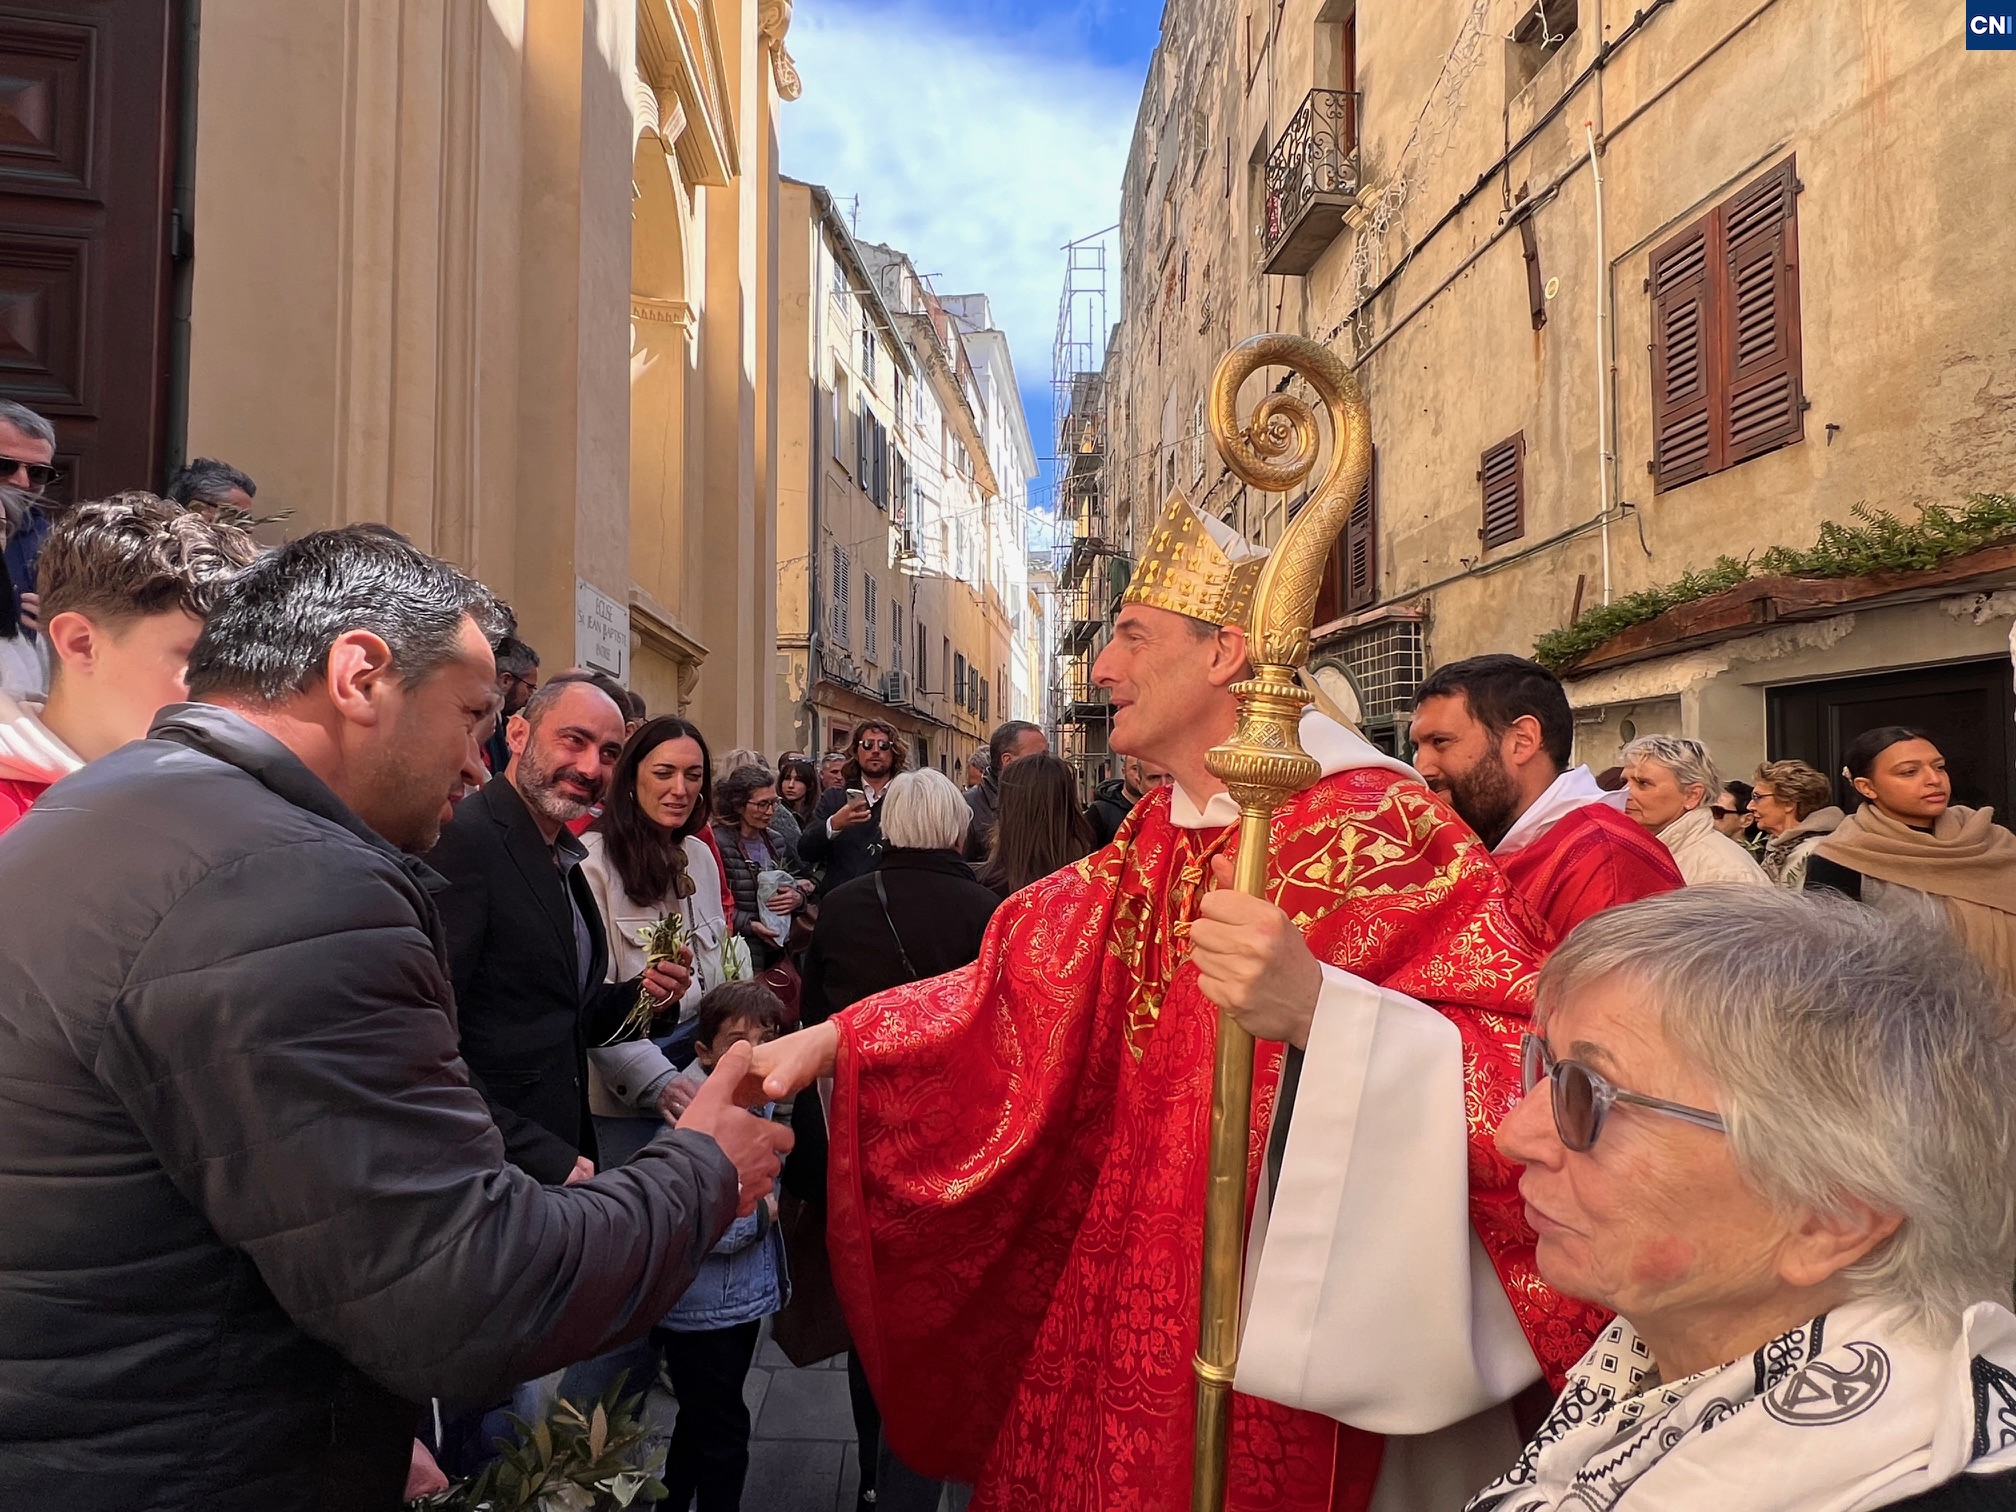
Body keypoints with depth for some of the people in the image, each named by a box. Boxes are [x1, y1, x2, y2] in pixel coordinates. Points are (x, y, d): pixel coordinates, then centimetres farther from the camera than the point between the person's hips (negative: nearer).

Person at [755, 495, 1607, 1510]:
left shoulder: (1376, 829, -20)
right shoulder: (1155, 838, 5)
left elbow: (1527, 1067, -28)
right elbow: (1024, 987, 9)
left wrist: (1315, 1009, -45)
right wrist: (832, 1038, -1)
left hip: (1298, 1341, -7)